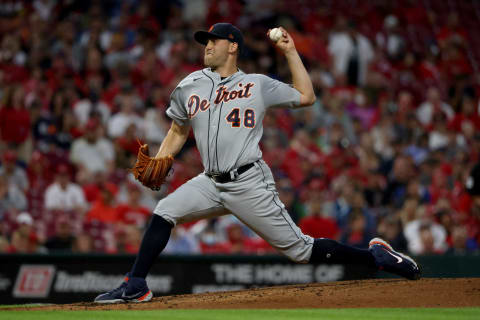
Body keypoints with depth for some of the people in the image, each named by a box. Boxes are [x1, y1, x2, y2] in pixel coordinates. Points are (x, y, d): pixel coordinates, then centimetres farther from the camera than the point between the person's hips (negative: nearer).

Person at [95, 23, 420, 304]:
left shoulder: (258, 85, 3)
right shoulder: (189, 87, 12)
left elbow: (306, 97, 5)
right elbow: (178, 132, 21)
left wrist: (291, 52, 3)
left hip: (250, 184, -4)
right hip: (211, 184, 4)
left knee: (300, 249, -7)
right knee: (164, 212, -11)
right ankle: (135, 286, -3)